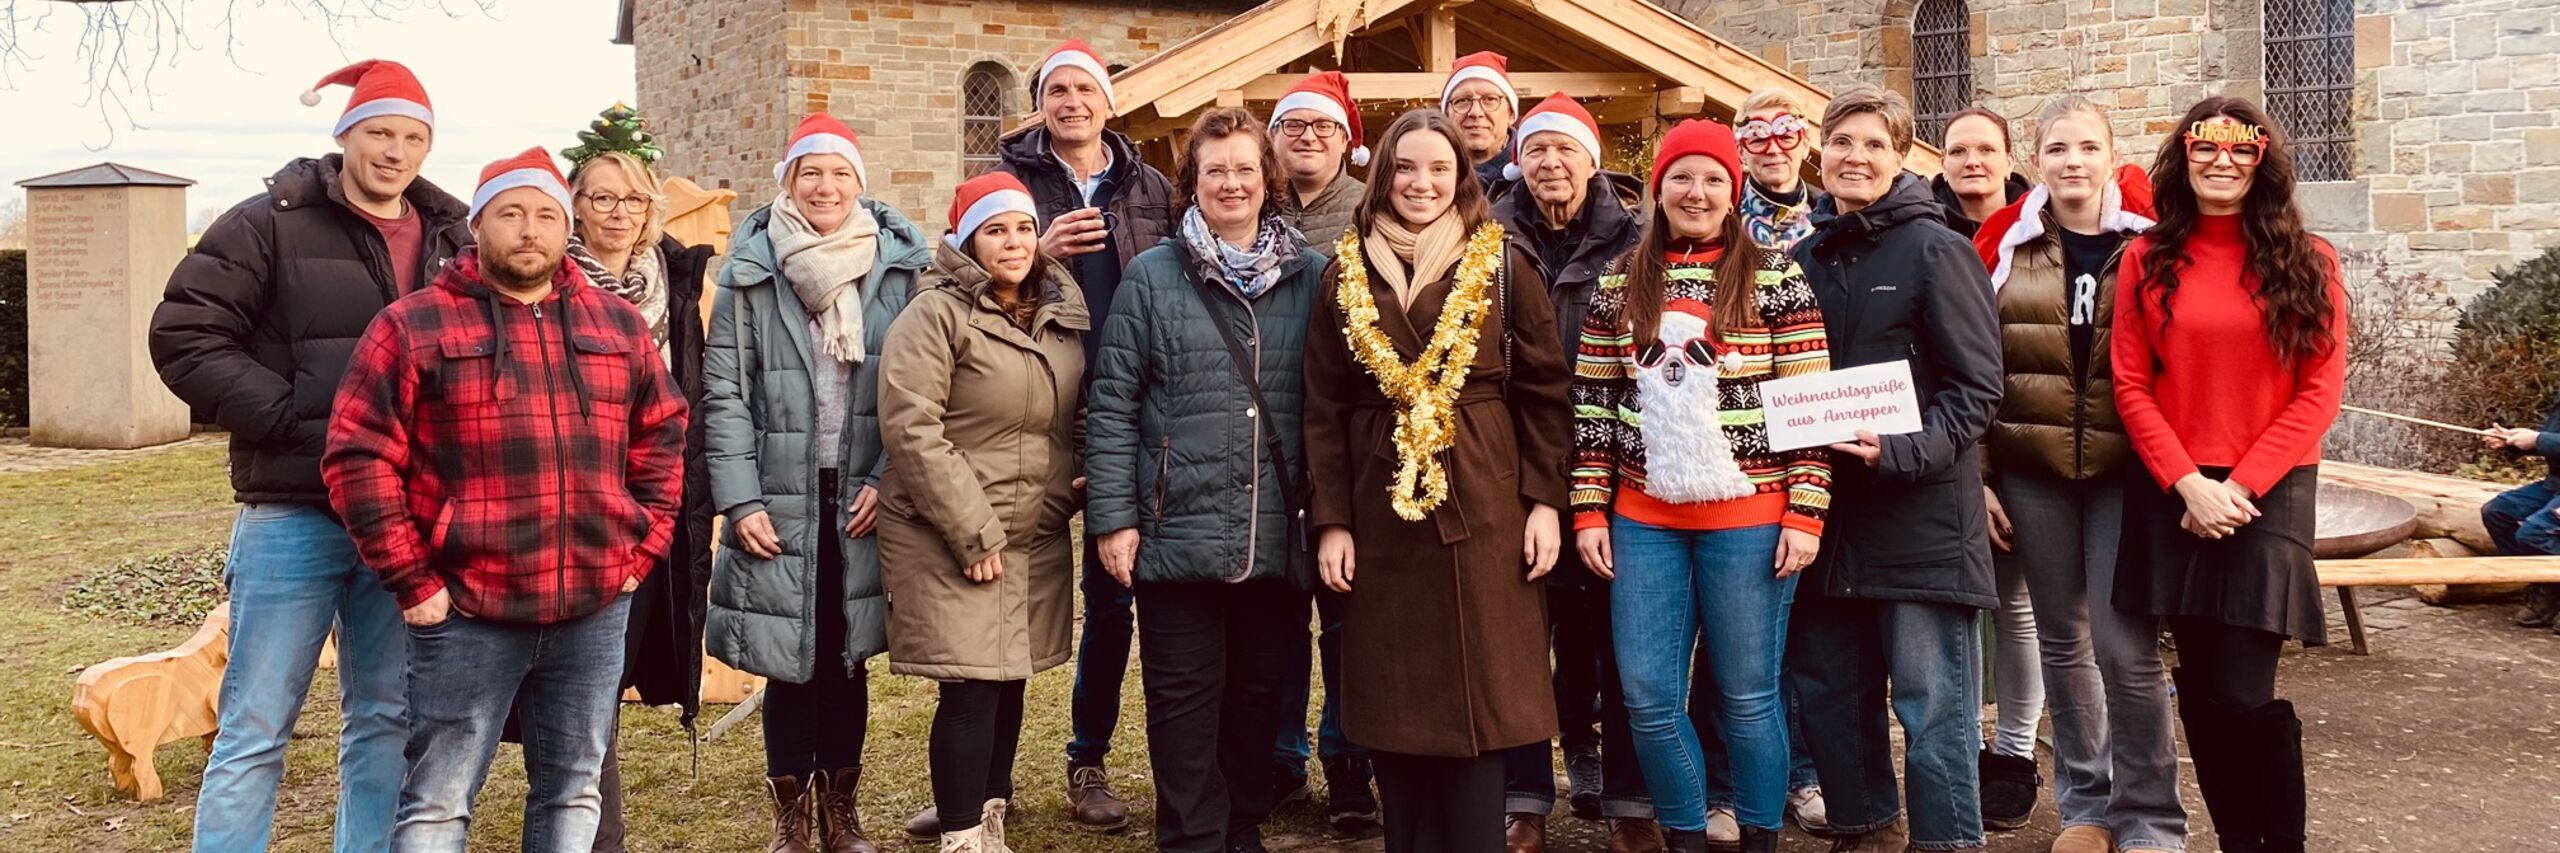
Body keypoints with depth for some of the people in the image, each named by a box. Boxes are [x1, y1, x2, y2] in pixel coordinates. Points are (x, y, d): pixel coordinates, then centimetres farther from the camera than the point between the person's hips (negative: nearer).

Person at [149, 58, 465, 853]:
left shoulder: (453, 238, 10)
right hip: (294, 513, -4)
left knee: (387, 719, 11)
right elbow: (184, 336, -7)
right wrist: (295, 416, -15)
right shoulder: (271, 223, -3)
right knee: (255, 727, 0)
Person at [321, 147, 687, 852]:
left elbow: (662, 437, 17)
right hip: (466, 612, -3)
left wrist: (644, 547, 7)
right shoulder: (413, 326, -3)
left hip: (597, 608, 4)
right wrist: (412, 581, -8)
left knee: (574, 792, 13)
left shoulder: (619, 325, 10)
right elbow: (357, 457, -5)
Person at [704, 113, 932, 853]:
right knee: (789, 658, 5)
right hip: (781, 498, -1)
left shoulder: (899, 268, 1)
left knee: (848, 658, 9)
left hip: (863, 497, 1)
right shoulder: (750, 274, -1)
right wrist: (741, 501, -9)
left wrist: (888, 481, -8)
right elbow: (724, 396, -2)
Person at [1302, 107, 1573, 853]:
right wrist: (1330, 521, -2)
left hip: (1483, 507, -1)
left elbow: (1544, 391, 2)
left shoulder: (1503, 265, 2)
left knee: (1480, 699, 1)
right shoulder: (1348, 274, 6)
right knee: (1392, 706, 5)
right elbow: (1324, 409, 5)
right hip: (1381, 512, 2)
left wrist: (1545, 501, -5)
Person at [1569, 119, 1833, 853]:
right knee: (1648, 698, 4)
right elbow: (1594, 405, 8)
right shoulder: (1619, 284, 8)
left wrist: (1806, 513, -9)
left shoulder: (1775, 278, -1)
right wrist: (1589, 510, 3)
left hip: (1748, 520, -3)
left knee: (1747, 695, 6)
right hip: (1644, 521, 3)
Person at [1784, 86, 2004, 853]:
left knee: (1931, 698, -1)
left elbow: (1976, 384, -9)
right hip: (1824, 507, 6)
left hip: (1920, 509, -6)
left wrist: (1906, 452, -22)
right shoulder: (1802, 258, 10)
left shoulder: (1935, 250, -5)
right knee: (1826, 685, 13)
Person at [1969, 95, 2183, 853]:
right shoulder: (2004, 241, 2)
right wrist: (1974, 474, -1)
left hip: (2127, 470, -2)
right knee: (2062, 639, 11)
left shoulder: (2149, 238, -1)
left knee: (2126, 646, -3)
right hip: (2031, 471, 2)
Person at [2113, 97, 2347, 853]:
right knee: (2199, 684, 6)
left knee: (2244, 692, -10)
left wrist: (2239, 487, -11)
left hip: (2268, 494, -2)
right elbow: (2131, 386, 0)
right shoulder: (2148, 259, 4)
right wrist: (2189, 484, -10)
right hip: (2172, 497, 2)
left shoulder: (2307, 262, 1)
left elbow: (2319, 395, -3)